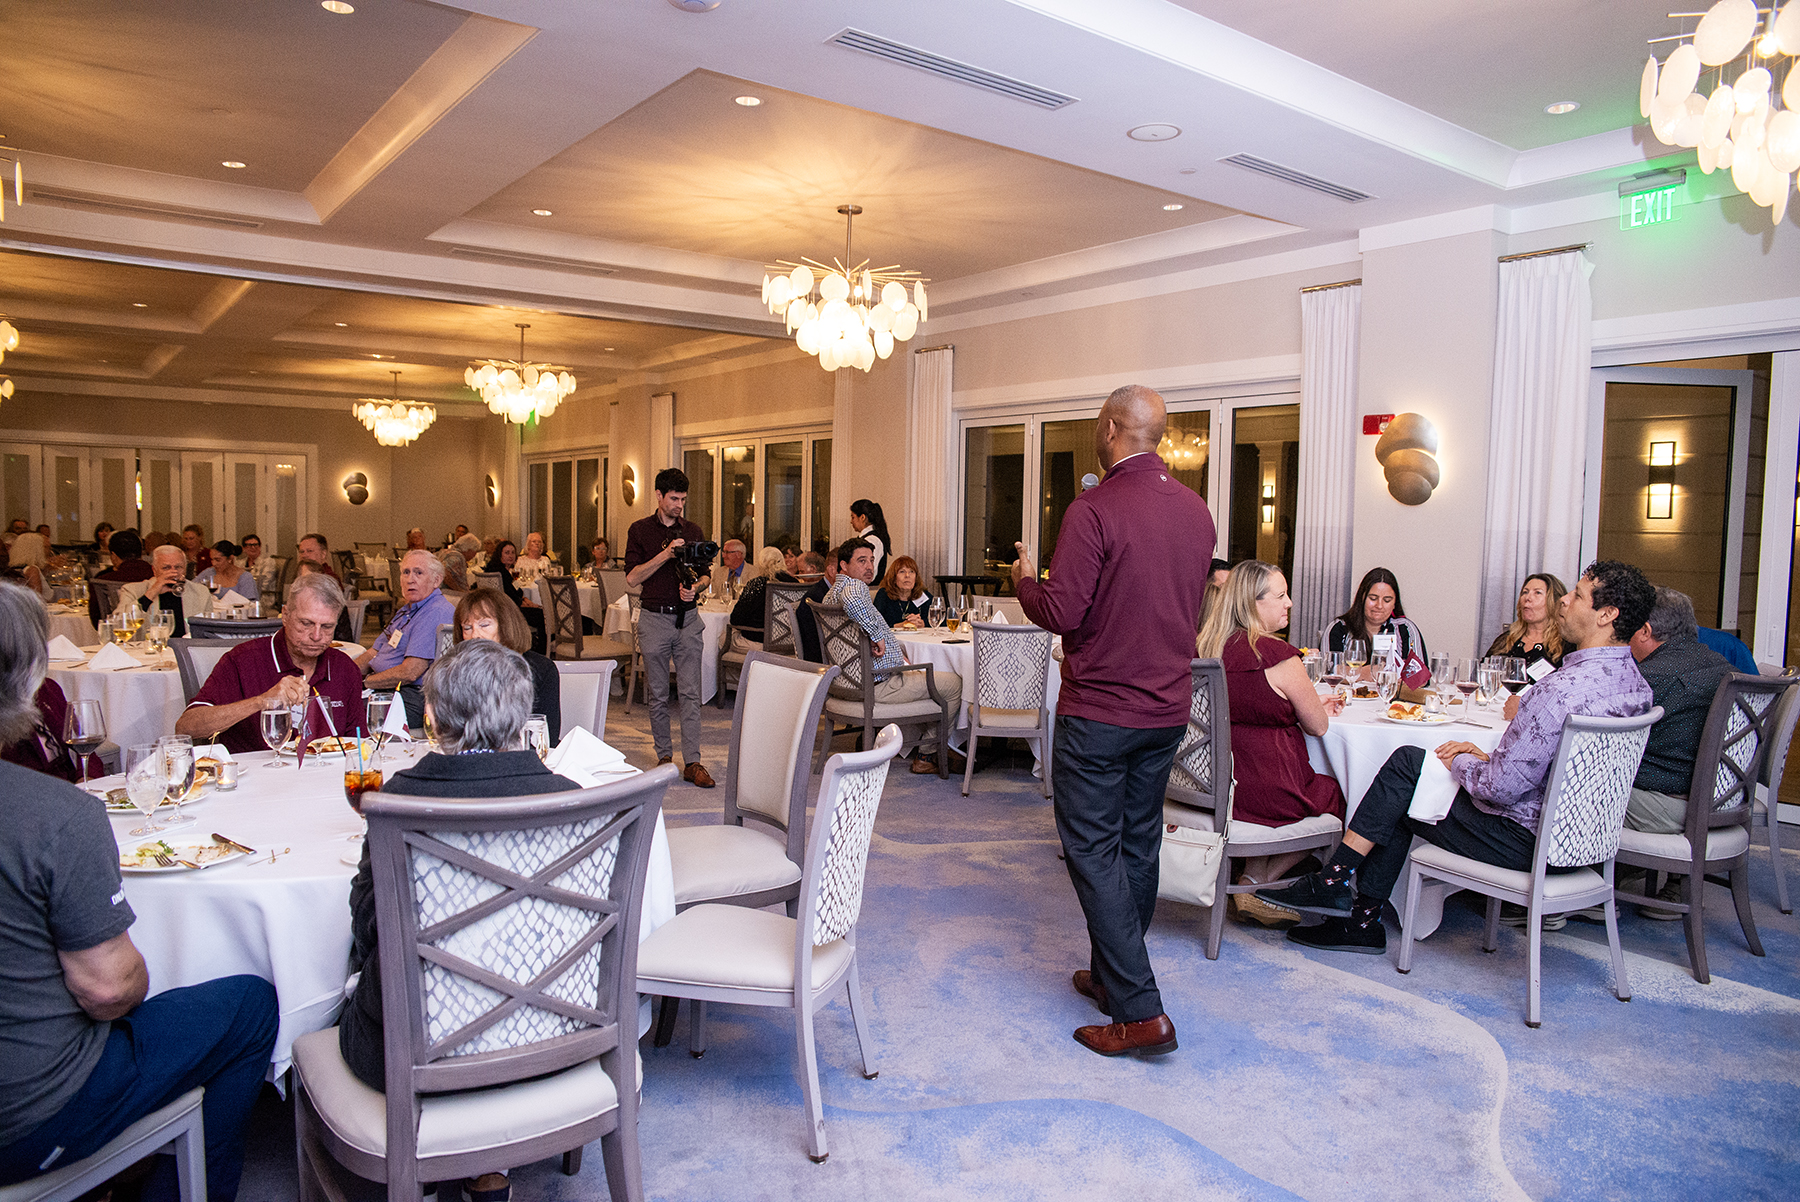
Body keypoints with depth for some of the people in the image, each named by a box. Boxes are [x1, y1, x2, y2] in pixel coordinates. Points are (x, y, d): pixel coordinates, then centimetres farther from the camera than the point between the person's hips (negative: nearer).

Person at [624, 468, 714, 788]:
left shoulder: (694, 532, 9)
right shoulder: (640, 530, 2)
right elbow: (632, 577, -5)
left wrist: (696, 587, -8)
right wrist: (665, 554, -15)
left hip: (687, 618, 1)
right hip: (654, 618, -1)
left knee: (691, 692, -3)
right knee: (658, 693, 7)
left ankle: (692, 762, -2)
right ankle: (664, 756, 19)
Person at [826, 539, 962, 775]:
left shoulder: (831, 594, 14)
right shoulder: (856, 586, -19)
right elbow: (852, 600, -46)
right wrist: (877, 635, -32)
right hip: (879, 685, -10)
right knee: (955, 684, 0)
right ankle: (924, 753, 11)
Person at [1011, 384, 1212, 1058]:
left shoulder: (1094, 509, -17)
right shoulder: (1196, 510, 7)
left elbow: (1061, 612, -20)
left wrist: (1023, 579, -1)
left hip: (1099, 711, -7)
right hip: (1168, 707, 8)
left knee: (1094, 852, 0)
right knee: (1138, 844, 16)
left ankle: (1140, 1012, 0)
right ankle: (1111, 975, 31)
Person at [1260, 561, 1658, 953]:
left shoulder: (1566, 689, -28)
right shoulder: (1633, 680, 4)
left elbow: (1502, 787, -26)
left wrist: (1461, 763, -6)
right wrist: (1489, 758, 7)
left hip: (1523, 840, -10)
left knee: (1406, 764, 1)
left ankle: (1333, 882, 8)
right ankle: (1362, 919, 15)